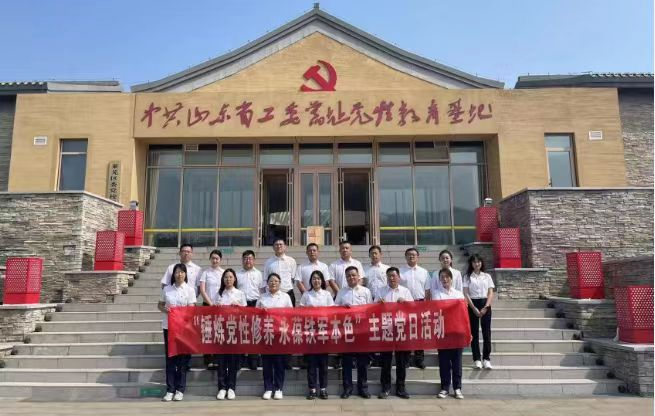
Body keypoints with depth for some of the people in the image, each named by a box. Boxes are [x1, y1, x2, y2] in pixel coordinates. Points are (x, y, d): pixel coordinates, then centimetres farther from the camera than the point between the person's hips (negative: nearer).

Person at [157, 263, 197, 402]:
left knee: (183, 357, 2)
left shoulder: (190, 290, 0)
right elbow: (160, 305, 11)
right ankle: (170, 389, 12)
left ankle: (180, 389, 12)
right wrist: (165, 309, -10)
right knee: (170, 357, 4)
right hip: (168, 326, 2)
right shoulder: (166, 289, 5)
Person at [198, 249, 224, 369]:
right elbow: (202, 290, -3)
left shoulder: (224, 273, 8)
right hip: (208, 305, -1)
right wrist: (211, 304, -10)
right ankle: (208, 360, 4)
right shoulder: (205, 273, 3)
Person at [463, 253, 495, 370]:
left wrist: (486, 307, -9)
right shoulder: (467, 277, 3)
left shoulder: (487, 276, 9)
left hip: (485, 305, 2)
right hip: (473, 305, -1)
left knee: (487, 332, 0)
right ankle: (477, 359, 7)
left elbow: (491, 293, 4)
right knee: (474, 332, 1)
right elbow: (466, 294, -3)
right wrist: (474, 308, -12)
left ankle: (486, 359, 6)